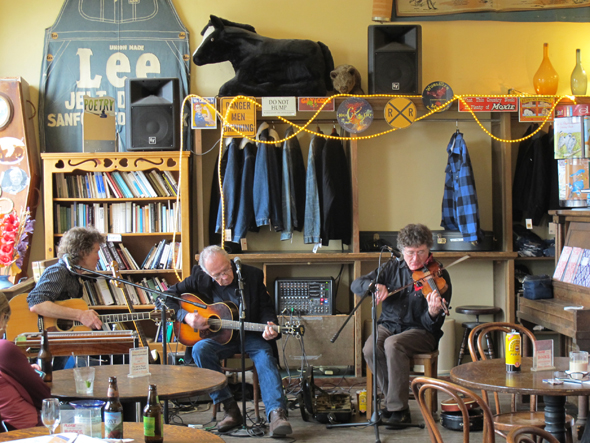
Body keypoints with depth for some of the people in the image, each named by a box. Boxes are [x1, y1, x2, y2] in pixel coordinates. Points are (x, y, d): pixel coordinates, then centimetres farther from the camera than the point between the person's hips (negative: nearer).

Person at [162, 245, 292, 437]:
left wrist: (268, 325, -21)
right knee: (200, 349, -30)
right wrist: (185, 316, -16)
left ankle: (277, 413, -43)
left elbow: (266, 308, 1)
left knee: (264, 354, -32)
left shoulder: (252, 275, -6)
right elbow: (168, 297, 2)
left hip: (249, 335, -1)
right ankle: (230, 408, -26)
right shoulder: (199, 278, -4)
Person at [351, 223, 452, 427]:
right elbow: (356, 285, 2)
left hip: (420, 331, -4)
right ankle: (393, 401, -11)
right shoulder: (392, 268, 4)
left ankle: (398, 409, -23)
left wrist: (433, 313, -38)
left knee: (393, 344, -34)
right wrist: (374, 286, -20)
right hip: (389, 325, 4)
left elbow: (433, 325, -13)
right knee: (370, 348, -27)